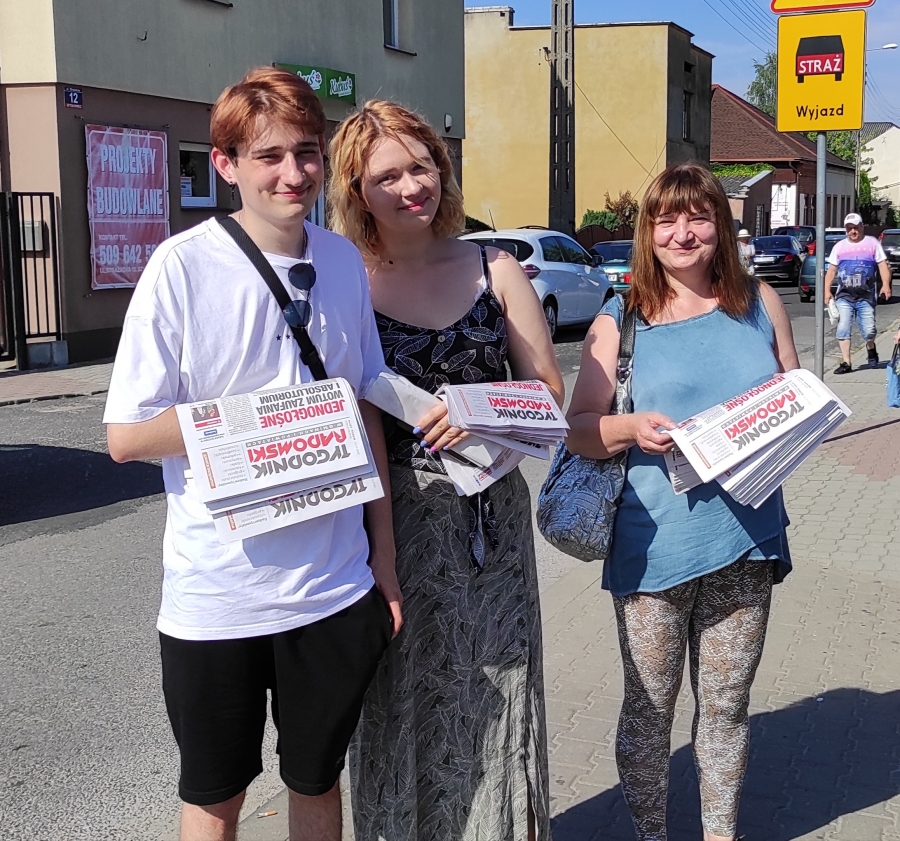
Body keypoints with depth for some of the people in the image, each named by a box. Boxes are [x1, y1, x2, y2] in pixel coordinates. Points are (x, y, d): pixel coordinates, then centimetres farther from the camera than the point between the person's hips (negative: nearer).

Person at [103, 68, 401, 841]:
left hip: (335, 589, 3)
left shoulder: (344, 262, 1)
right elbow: (126, 435, -11)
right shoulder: (184, 266, -12)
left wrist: (384, 550, 8)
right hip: (216, 595, -3)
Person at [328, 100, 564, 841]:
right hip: (394, 518, -2)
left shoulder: (495, 271, 7)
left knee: (493, 693, 8)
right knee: (403, 702, 6)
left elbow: (549, 390, 7)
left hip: (491, 510, 2)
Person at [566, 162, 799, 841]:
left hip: (746, 538, 2)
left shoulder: (760, 304, 8)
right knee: (649, 708, 8)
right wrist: (633, 429, -20)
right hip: (654, 545, -2)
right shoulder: (620, 321, 2)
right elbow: (579, 429, 0)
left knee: (726, 703, 14)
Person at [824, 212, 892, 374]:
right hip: (844, 296, 2)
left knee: (868, 330, -3)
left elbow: (883, 265, 2)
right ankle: (846, 363, -3)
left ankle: (871, 348, 30)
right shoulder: (839, 246, 13)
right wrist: (827, 290, 0)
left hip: (866, 296, -2)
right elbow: (831, 270, 12)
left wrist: (886, 284, -13)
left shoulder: (873, 243, 8)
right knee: (843, 329, -7)